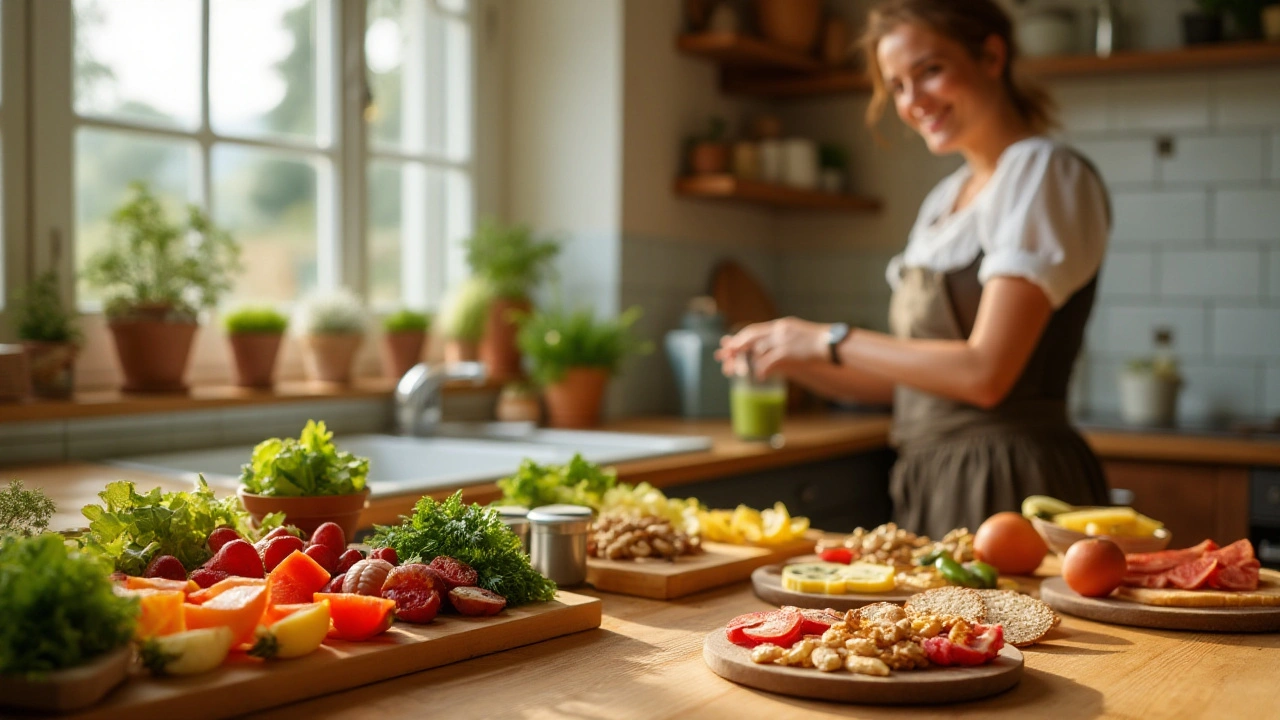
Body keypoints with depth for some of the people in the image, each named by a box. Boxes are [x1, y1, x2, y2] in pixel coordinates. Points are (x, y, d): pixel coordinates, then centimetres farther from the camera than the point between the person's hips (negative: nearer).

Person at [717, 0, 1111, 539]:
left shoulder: (1044, 174, -9)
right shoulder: (945, 199, 16)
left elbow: (984, 373, -18)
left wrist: (830, 341, -11)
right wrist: (795, 363, 5)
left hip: (1008, 486, -7)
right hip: (934, 485, 7)